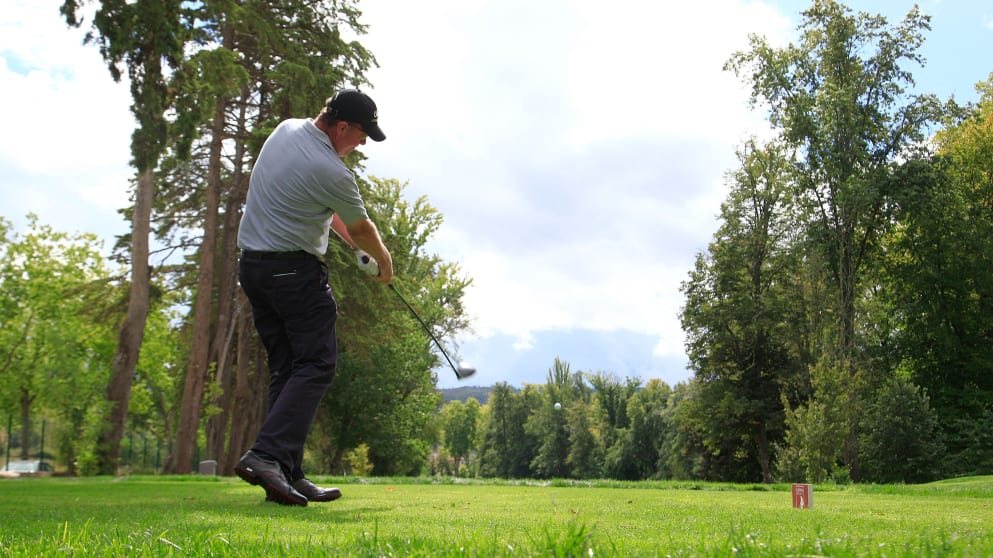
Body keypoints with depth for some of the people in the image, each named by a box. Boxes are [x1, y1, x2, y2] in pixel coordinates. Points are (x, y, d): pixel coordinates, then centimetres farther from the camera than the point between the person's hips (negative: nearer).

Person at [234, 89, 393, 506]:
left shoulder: (287, 129, 9)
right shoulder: (330, 171, -17)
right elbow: (361, 228, 0)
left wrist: (347, 236, 19)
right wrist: (384, 261, 19)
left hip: (252, 264, 9)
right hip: (295, 270, -9)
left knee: (285, 368, 9)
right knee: (316, 364, -7)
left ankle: (287, 476, 7)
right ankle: (268, 455, -21)